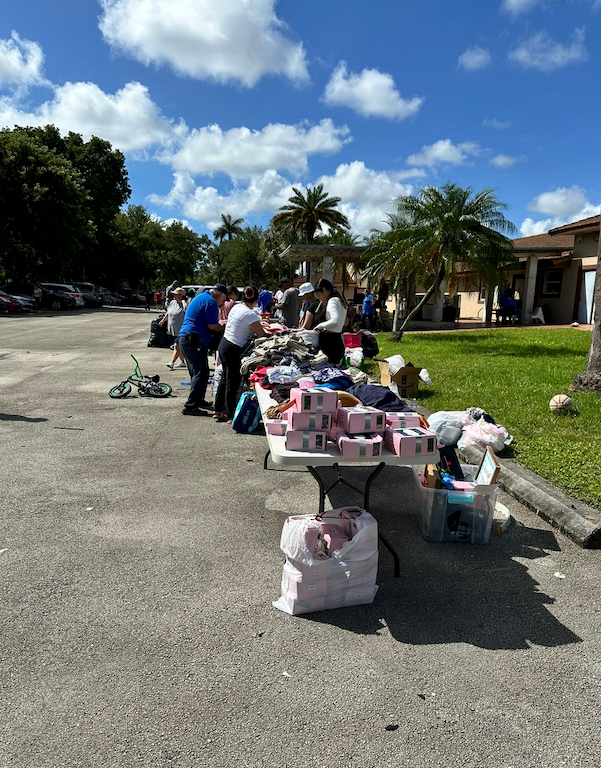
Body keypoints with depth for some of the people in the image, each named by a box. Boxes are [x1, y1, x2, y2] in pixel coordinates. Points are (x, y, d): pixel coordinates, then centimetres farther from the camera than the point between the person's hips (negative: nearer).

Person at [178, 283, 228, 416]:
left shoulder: (200, 298, 22)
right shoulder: (211, 302, -10)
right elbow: (212, 326, -15)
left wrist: (220, 326, 21)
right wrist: (224, 329, 1)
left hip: (185, 338, 11)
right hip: (195, 341, -11)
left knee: (199, 372, 19)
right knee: (201, 374, -8)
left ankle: (199, 400, 29)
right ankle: (190, 406, -9)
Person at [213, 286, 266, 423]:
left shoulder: (236, 307, 7)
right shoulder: (250, 314, -19)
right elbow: (261, 334, -17)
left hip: (224, 344, 9)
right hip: (234, 350, -9)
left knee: (225, 379, 19)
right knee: (233, 383, -2)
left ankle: (218, 411, 30)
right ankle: (231, 417, 4)